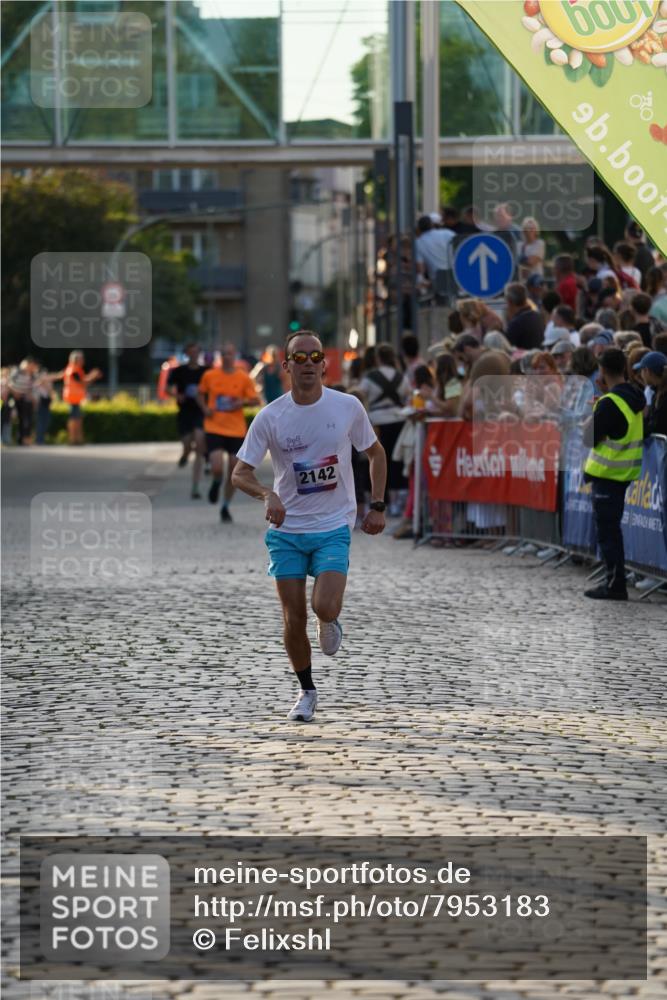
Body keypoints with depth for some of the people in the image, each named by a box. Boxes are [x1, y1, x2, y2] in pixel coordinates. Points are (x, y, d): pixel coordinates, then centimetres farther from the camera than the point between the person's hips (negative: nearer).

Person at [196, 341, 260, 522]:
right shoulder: (209, 375, 1)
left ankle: (225, 507, 22)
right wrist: (205, 408, -2)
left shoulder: (244, 378, 0)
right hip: (214, 429, -1)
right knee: (217, 468, -18)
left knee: (234, 471, 4)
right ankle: (216, 484, 20)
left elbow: (255, 400, 3)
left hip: (237, 431, 1)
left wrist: (242, 402, -17)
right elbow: (200, 394, 16)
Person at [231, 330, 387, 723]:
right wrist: (268, 495, -26)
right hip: (286, 530, 1)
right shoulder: (270, 417, -8)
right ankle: (307, 691, 23)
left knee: (325, 609, -19)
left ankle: (330, 622, 19)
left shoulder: (348, 407, -5)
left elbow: (376, 453, 11)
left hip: (333, 527, -1)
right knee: (294, 620, 1)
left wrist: (377, 506, 5)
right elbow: (240, 473, -6)